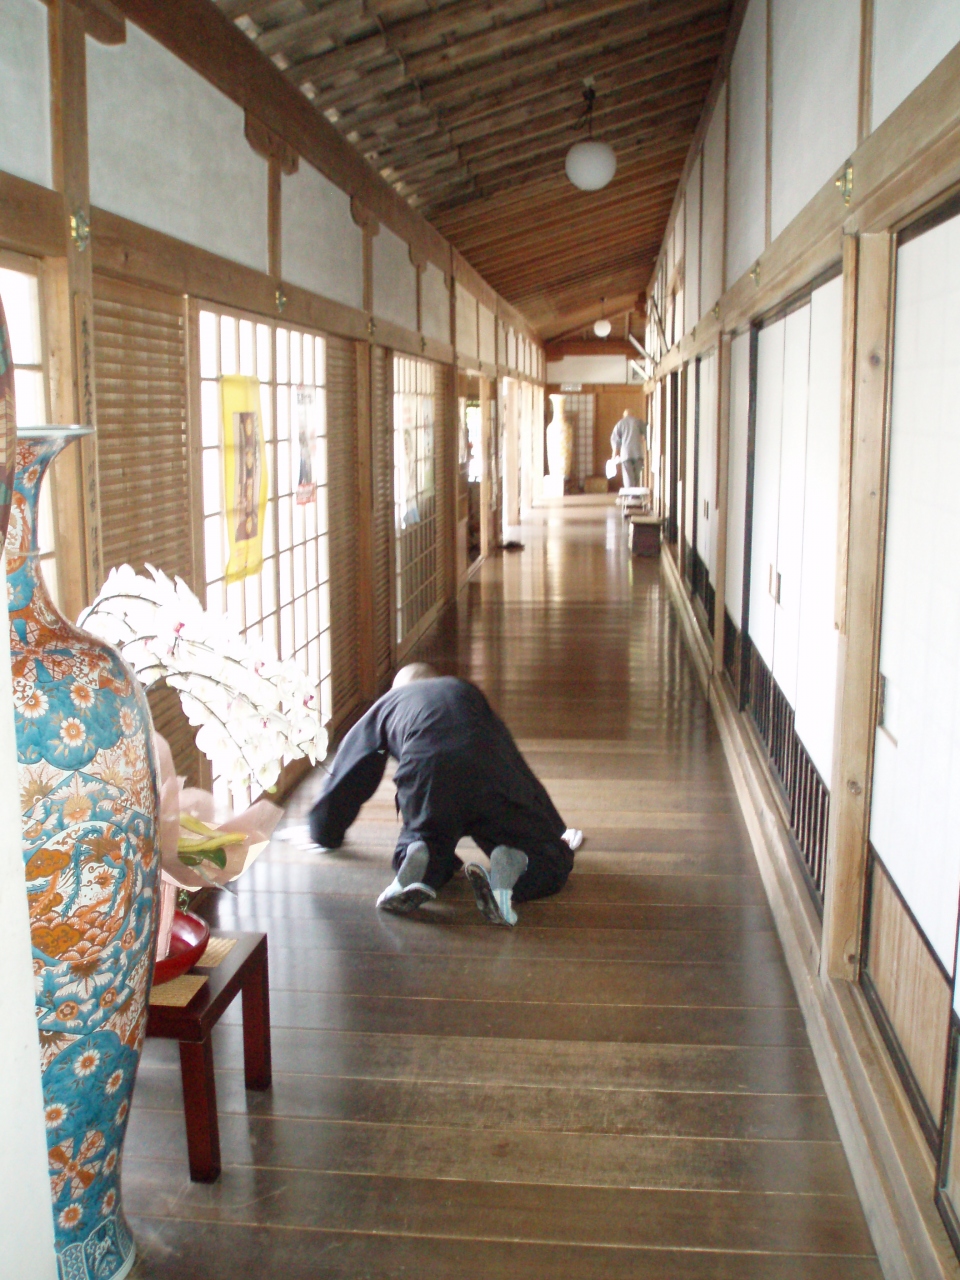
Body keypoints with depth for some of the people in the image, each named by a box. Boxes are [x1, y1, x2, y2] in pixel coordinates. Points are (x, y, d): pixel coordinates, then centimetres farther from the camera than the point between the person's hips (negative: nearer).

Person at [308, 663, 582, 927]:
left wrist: (325, 835, 60)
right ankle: (512, 864, -19)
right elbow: (517, 765, 44)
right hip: (495, 783, 0)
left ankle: (420, 857, -8)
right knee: (552, 864, 14)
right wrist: (556, 831, 54)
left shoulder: (386, 704, 36)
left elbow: (346, 777, 43)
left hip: (426, 779, 0)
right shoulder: (465, 691, 40)